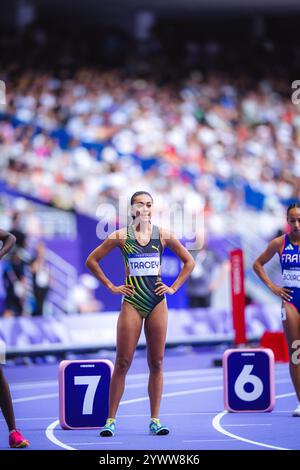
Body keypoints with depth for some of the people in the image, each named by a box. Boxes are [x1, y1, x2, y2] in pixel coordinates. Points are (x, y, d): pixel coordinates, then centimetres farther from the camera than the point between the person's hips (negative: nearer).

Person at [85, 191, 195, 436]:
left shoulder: (163, 235, 4)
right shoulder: (121, 236, 0)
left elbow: (189, 262, 14)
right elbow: (92, 261, 6)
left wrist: (174, 287, 6)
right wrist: (111, 286, 2)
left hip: (157, 303, 2)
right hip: (132, 303, -2)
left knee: (157, 363, 2)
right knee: (123, 362, -4)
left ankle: (155, 419, 7)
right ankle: (111, 419, 0)